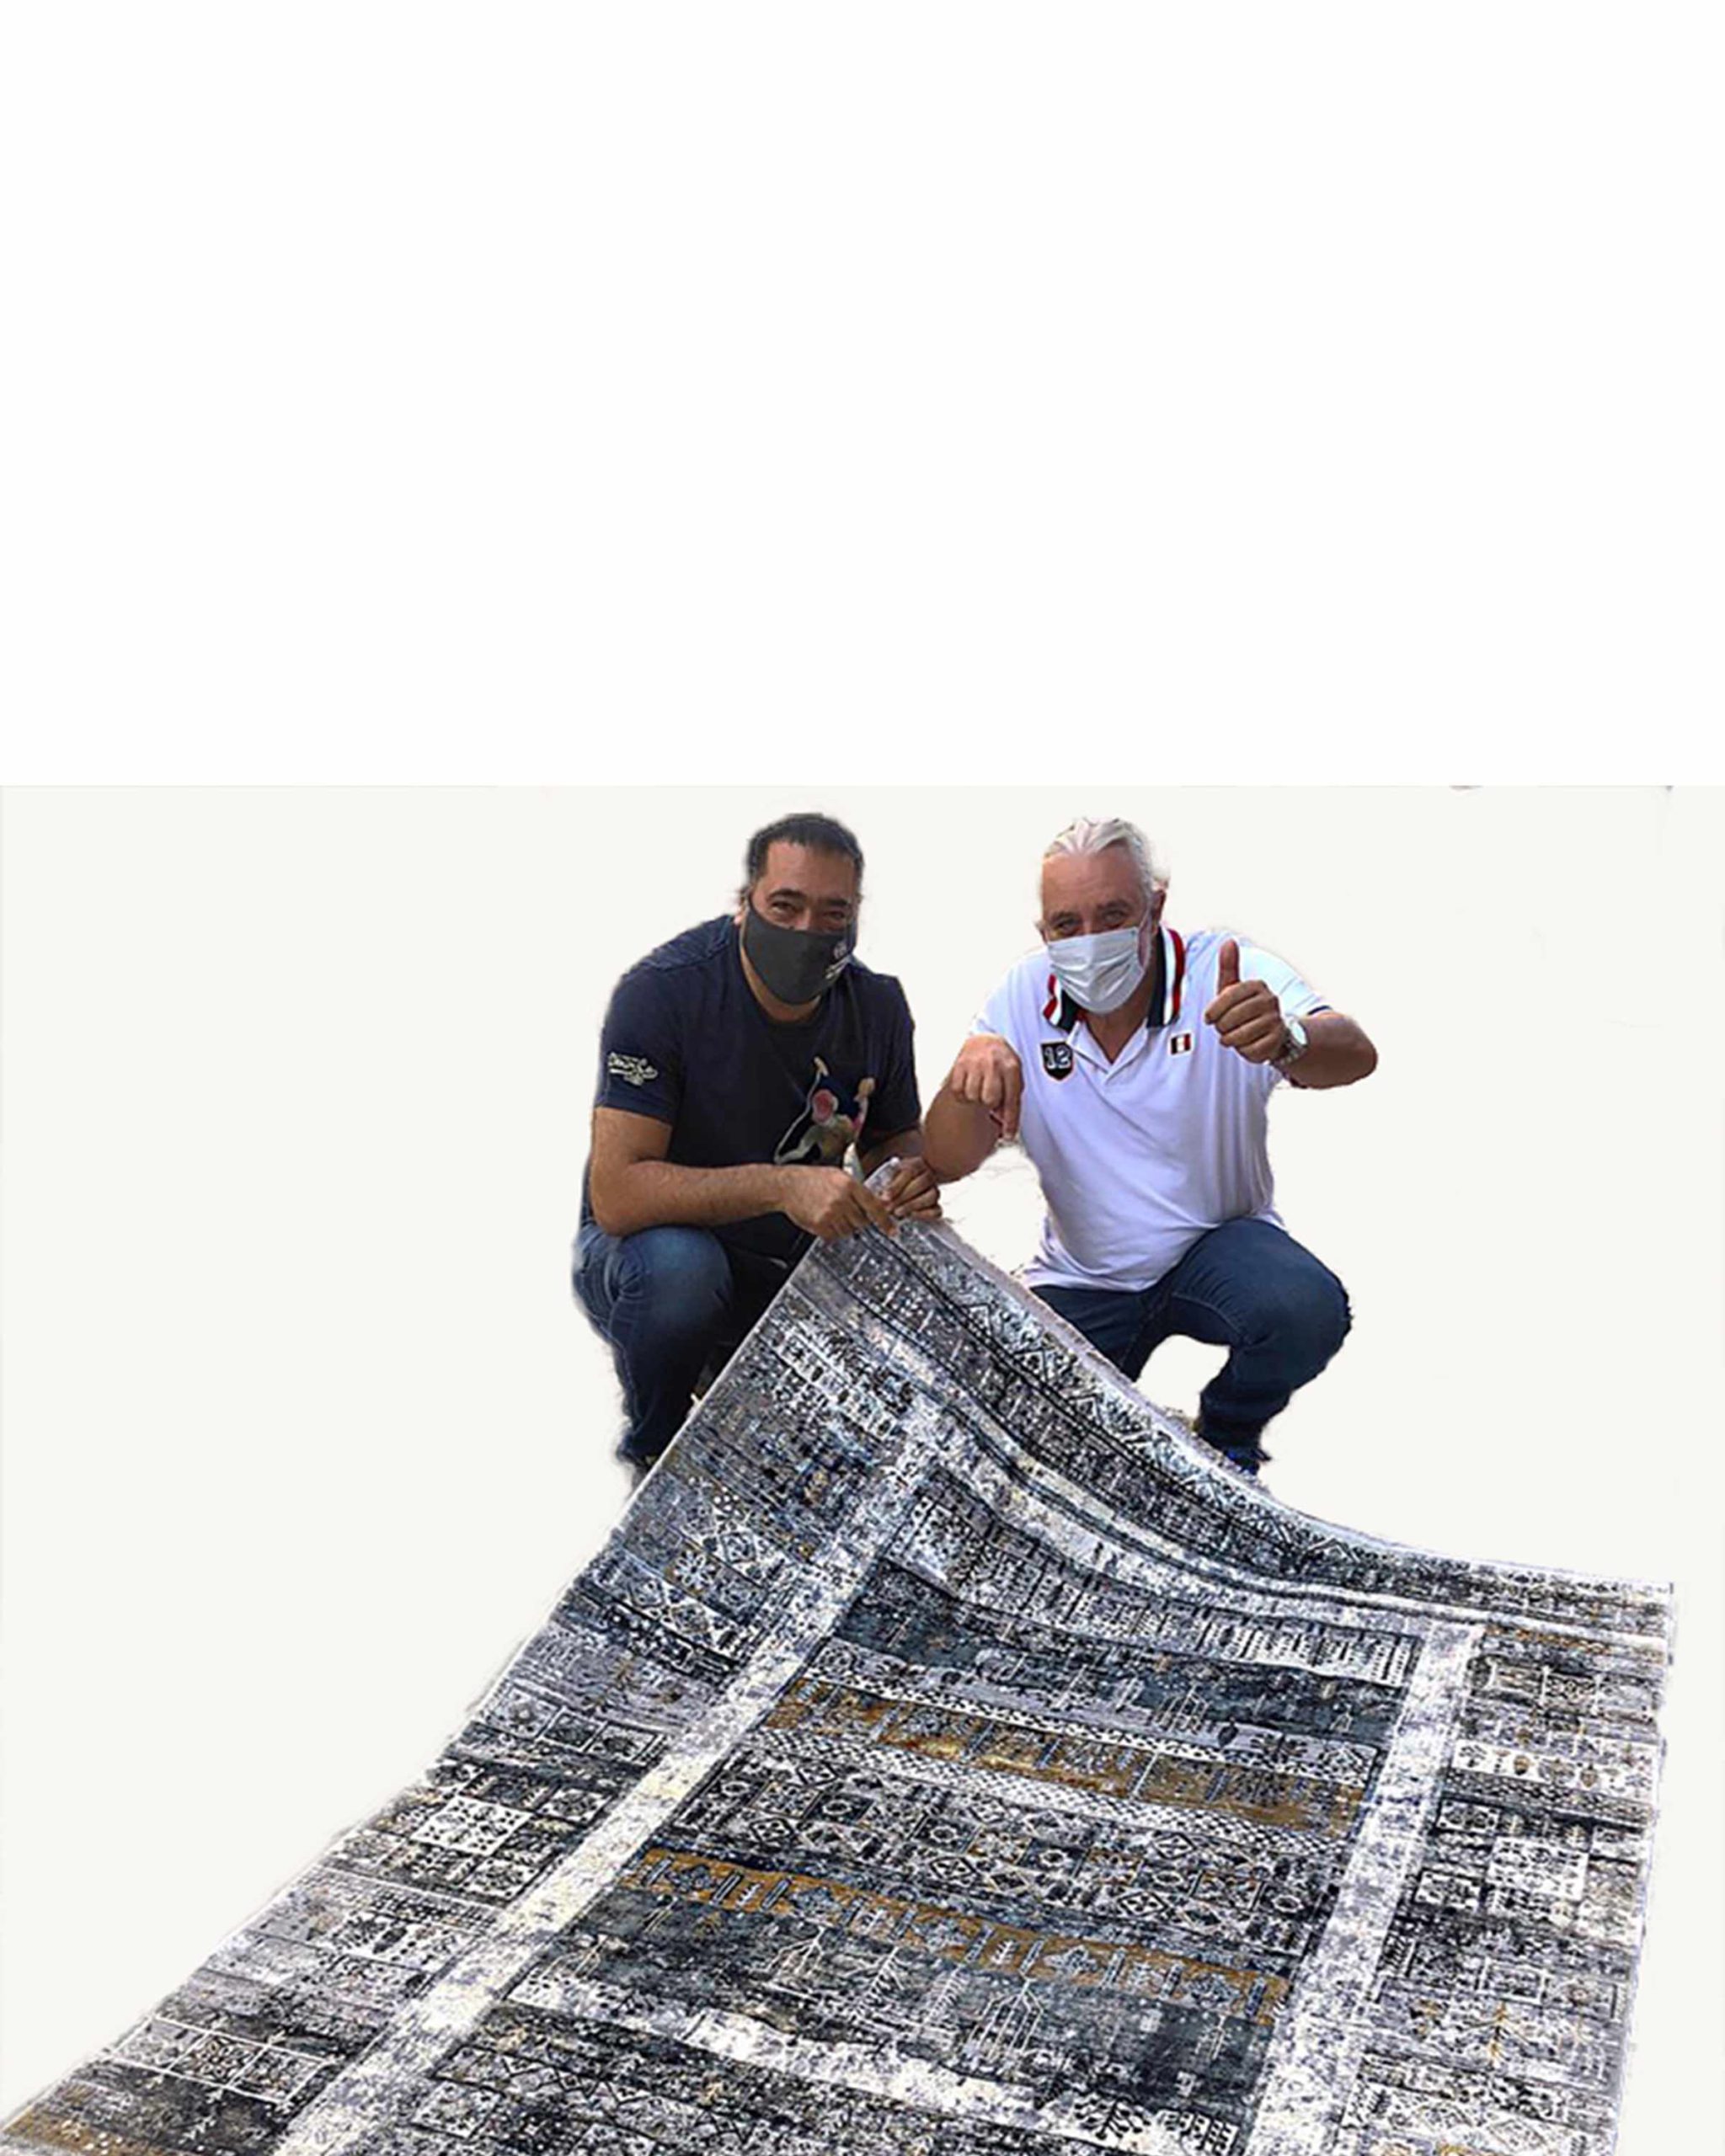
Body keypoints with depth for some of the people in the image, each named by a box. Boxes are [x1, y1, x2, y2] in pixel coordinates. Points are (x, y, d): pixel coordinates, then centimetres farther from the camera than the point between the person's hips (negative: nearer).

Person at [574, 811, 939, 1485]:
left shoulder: (877, 1005, -10)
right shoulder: (663, 990, -25)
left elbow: (896, 1136, 7)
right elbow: (617, 1195, -33)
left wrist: (910, 1175, -19)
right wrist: (781, 1185, -45)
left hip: (788, 1268, 4)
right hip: (644, 1252, -4)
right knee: (680, 1265, -39)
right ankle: (653, 1451, -6)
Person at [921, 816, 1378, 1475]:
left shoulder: (1224, 972, -19)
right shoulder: (1024, 998, -10)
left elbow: (1356, 1055, -37)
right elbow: (945, 1164, -15)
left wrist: (1284, 1040, -62)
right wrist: (970, 1075, -38)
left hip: (1219, 1244, -2)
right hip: (1080, 1280, 2)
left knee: (1308, 1311, -31)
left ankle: (1228, 1435, 3)